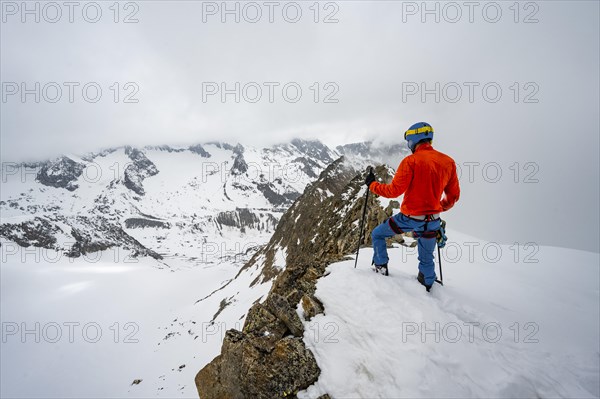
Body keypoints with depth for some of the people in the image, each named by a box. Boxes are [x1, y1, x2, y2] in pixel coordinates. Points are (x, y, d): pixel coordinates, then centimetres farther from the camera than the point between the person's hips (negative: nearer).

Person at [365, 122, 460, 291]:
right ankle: (427, 287, 38)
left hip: (409, 218, -5)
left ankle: (381, 268, 24)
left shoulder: (411, 161, -16)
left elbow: (394, 190, -17)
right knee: (426, 258, 24)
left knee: (377, 234, 18)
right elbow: (453, 195, 8)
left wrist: (372, 184, -2)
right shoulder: (448, 162, 1)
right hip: (432, 221, 5)